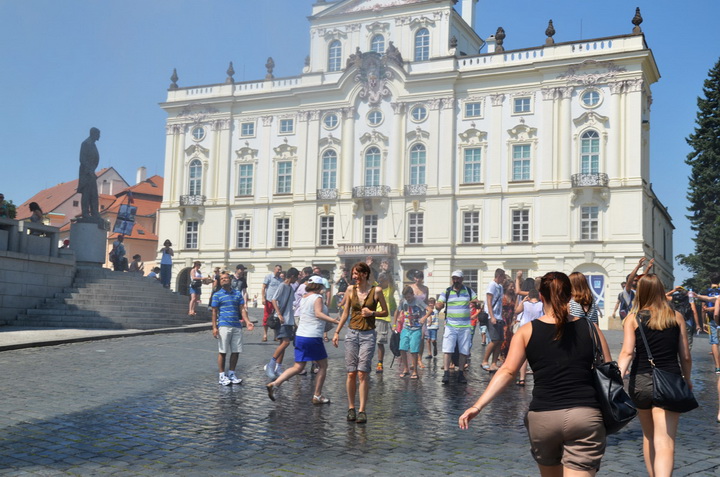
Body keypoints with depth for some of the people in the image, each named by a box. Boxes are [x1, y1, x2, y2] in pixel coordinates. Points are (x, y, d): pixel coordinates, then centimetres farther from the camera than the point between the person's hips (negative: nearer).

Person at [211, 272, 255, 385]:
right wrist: (214, 327, -7)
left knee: (236, 352, 7)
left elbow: (242, 309, 12)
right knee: (222, 352, -1)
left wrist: (247, 322, -2)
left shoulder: (237, 294, 14)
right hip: (224, 326, -4)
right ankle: (222, 376, 8)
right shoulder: (217, 295, 4)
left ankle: (231, 374, 20)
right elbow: (214, 312, 1)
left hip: (237, 326, 4)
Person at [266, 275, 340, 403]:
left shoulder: (303, 298, 14)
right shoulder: (317, 297, -8)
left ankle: (275, 384, -7)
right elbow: (318, 313, -24)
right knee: (323, 366, 9)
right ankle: (317, 396, 11)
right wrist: (335, 321, -32)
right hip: (313, 337, -7)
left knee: (298, 367, 9)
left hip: (300, 335, 7)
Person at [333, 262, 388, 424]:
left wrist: (372, 313, -10)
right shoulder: (350, 289, 6)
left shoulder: (376, 290, -1)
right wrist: (337, 332, 8)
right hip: (352, 333, 2)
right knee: (351, 373, 1)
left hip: (368, 335, -2)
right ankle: (351, 408, 14)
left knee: (362, 373, -10)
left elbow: (385, 312, 8)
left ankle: (362, 411, -6)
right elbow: (345, 313, 13)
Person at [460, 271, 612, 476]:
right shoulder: (590, 328, 5)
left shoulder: (527, 331, 3)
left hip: (542, 417, 1)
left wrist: (477, 406, -9)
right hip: (585, 415, -1)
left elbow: (507, 371, -7)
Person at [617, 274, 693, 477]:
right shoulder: (676, 317, 4)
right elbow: (685, 356, 7)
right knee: (665, 443, -7)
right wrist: (687, 381, 22)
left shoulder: (633, 318, 1)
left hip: (641, 382, 1)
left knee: (649, 436, 23)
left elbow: (627, 352, -12)